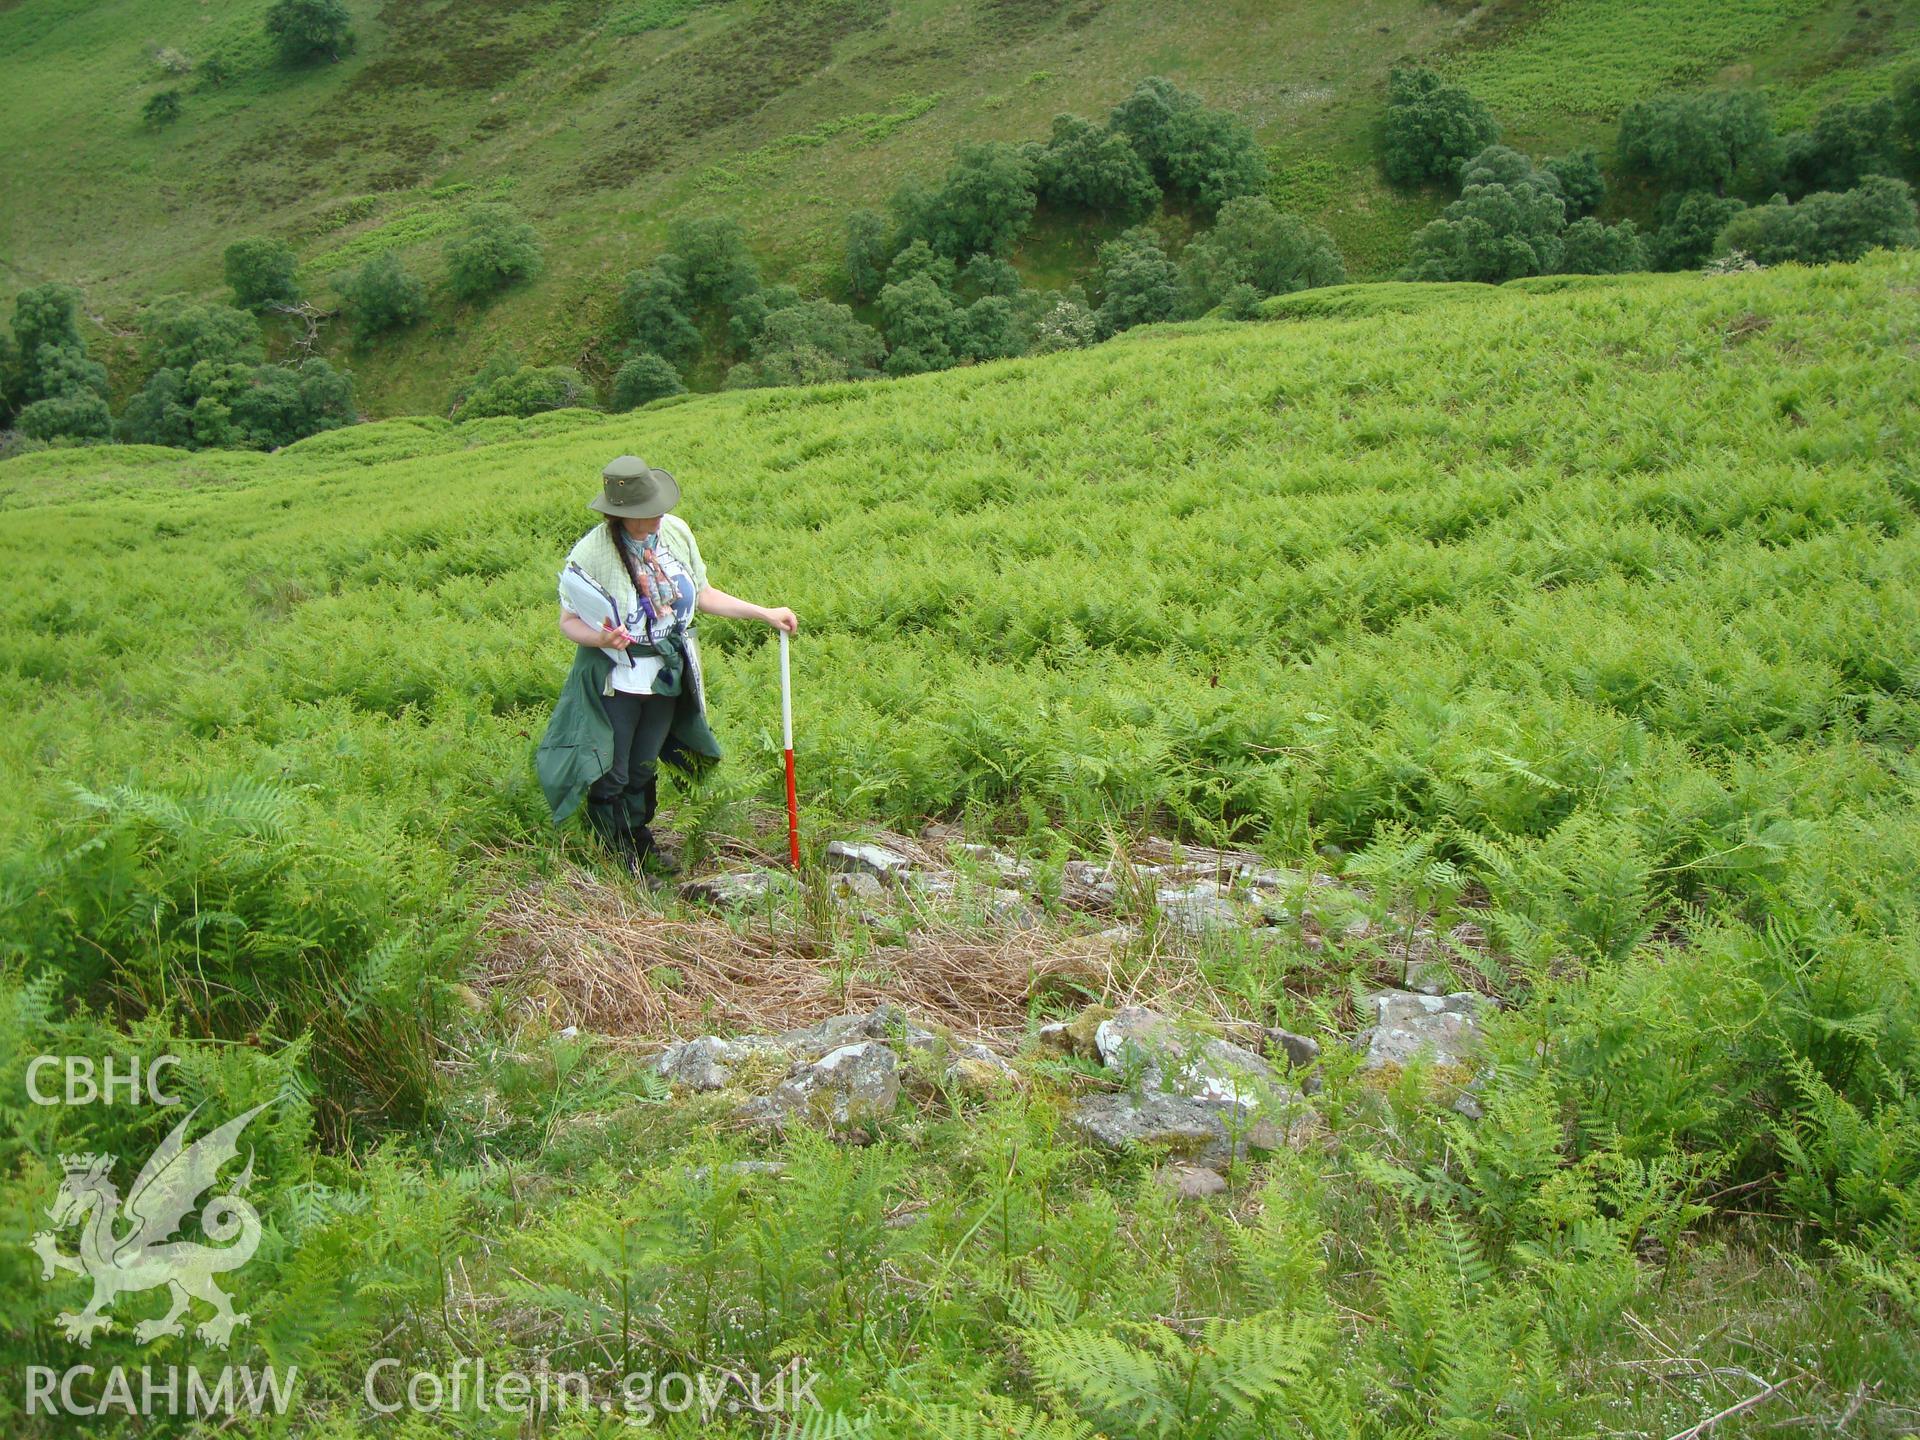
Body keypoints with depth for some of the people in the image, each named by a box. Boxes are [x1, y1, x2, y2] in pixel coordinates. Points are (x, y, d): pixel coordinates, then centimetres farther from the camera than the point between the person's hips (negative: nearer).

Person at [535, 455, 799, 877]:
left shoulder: (676, 532, -7)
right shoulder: (591, 553, -22)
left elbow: (703, 595, 5)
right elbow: (569, 621, -13)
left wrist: (765, 613, 2)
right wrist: (601, 638, -34)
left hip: (666, 678, 5)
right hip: (614, 680, -4)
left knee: (644, 768, 21)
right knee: (609, 776, 4)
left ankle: (640, 839, 43)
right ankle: (611, 852, 26)